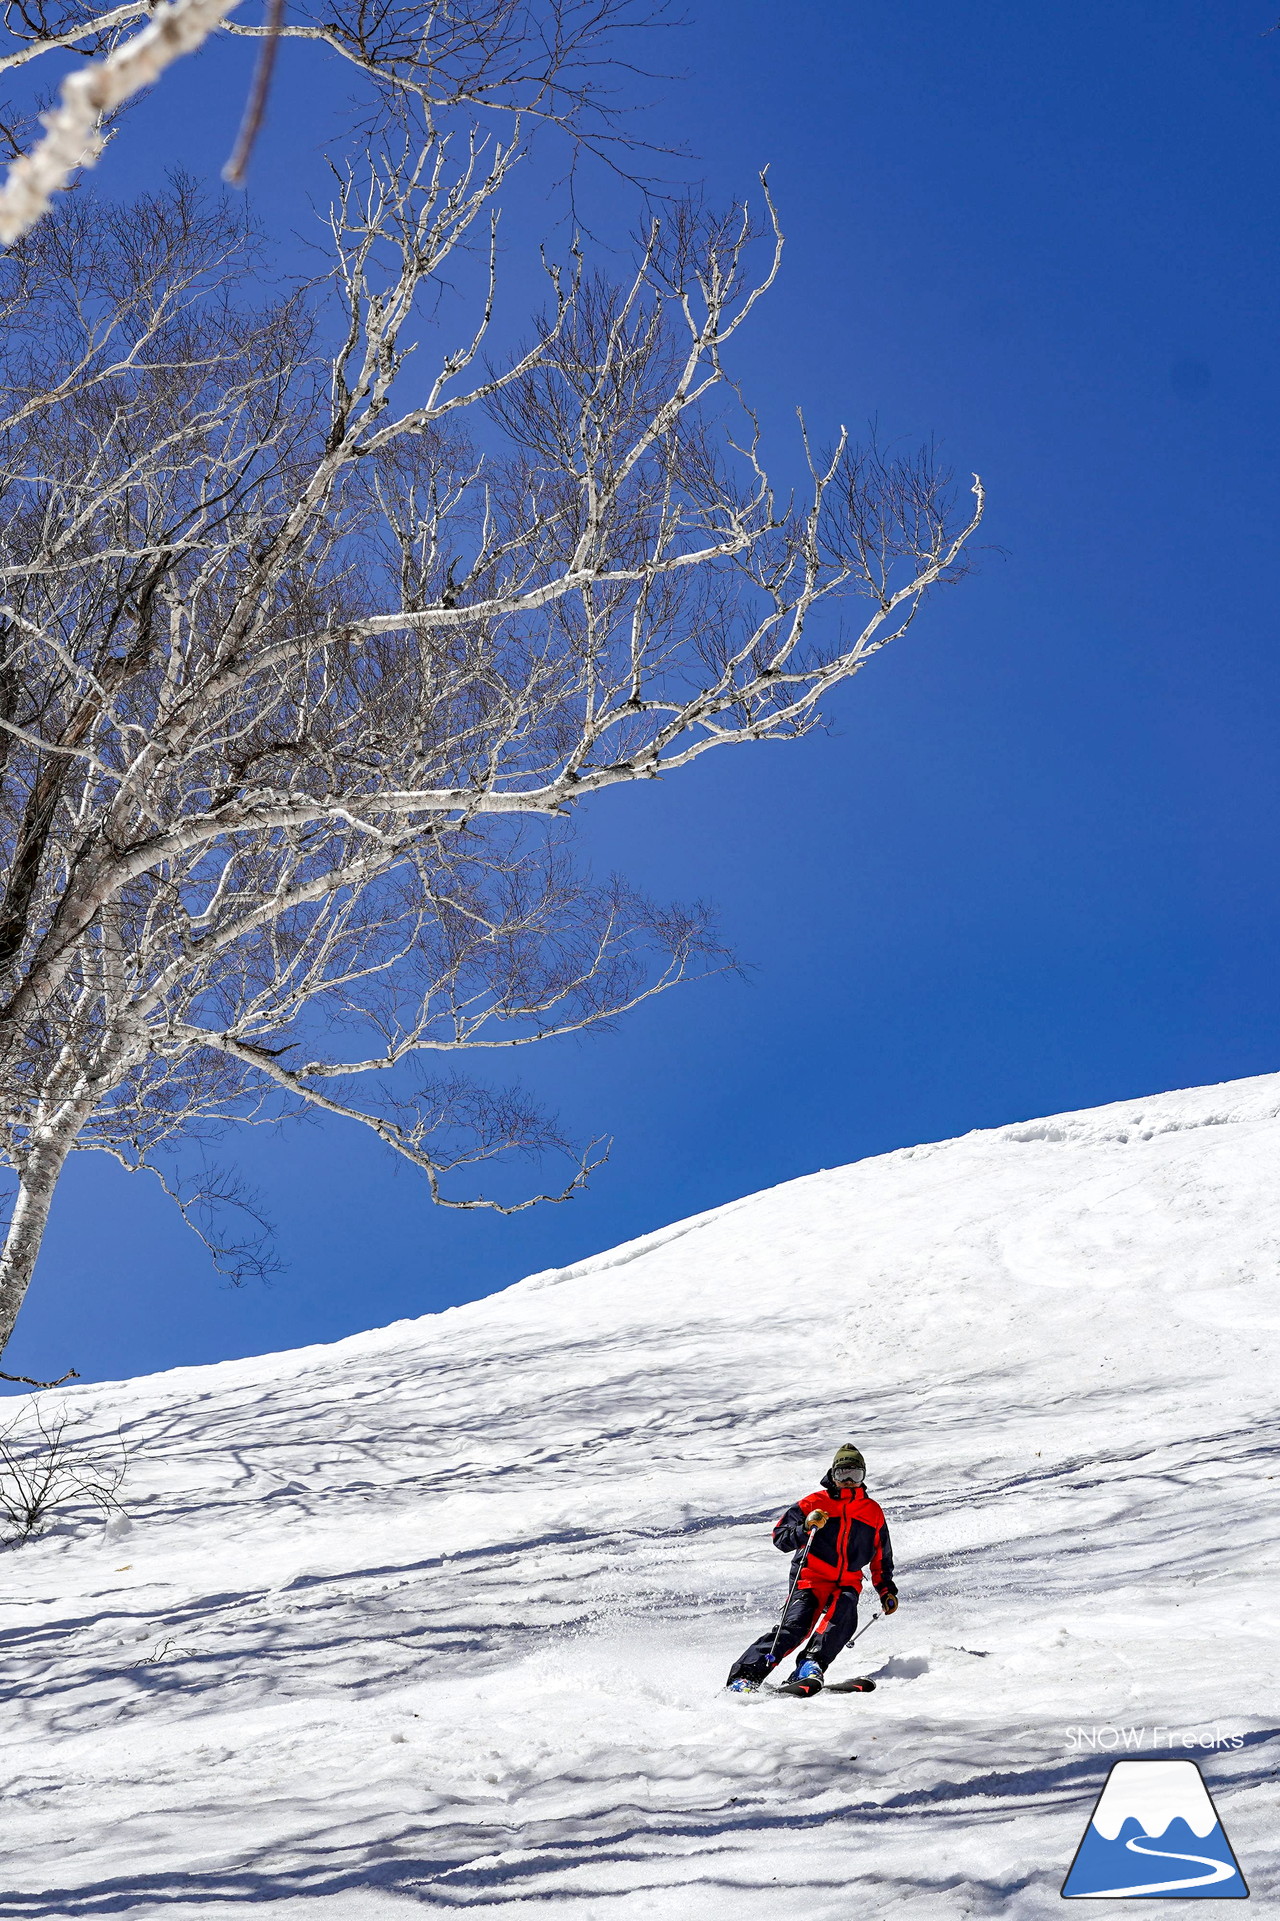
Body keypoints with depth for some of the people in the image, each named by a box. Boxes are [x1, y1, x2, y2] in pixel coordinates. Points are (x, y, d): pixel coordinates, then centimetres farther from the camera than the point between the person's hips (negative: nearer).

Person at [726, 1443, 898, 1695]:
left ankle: (810, 1668, -41)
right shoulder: (815, 1503, 5)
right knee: (796, 1624, -23)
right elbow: (780, 1536, -1)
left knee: (841, 1618, -30)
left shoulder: (873, 1511, 16)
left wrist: (886, 1590, 17)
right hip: (811, 1579, -3)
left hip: (848, 1584, 3)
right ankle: (746, 1675, -25)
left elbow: (881, 1558, 27)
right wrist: (806, 1528, -18)